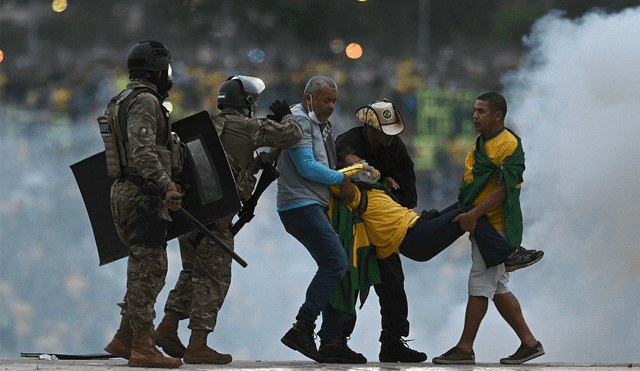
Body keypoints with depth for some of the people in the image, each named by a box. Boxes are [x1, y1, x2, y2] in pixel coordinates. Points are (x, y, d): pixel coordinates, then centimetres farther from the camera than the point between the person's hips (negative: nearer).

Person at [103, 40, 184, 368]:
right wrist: (166, 184, -31)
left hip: (124, 193, 10)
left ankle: (124, 340, 16)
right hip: (142, 194, -10)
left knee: (145, 269, 15)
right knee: (148, 270, -9)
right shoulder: (145, 101, -13)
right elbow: (142, 151, -25)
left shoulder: (123, 101, 19)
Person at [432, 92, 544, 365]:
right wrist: (462, 212, 14)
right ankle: (529, 343, 14)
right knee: (498, 289, 10)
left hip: (496, 226, -10)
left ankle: (465, 348, -7)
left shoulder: (509, 145, -14)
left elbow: (502, 190, -20)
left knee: (480, 285, -9)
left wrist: (473, 215, -25)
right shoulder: (481, 143, 17)